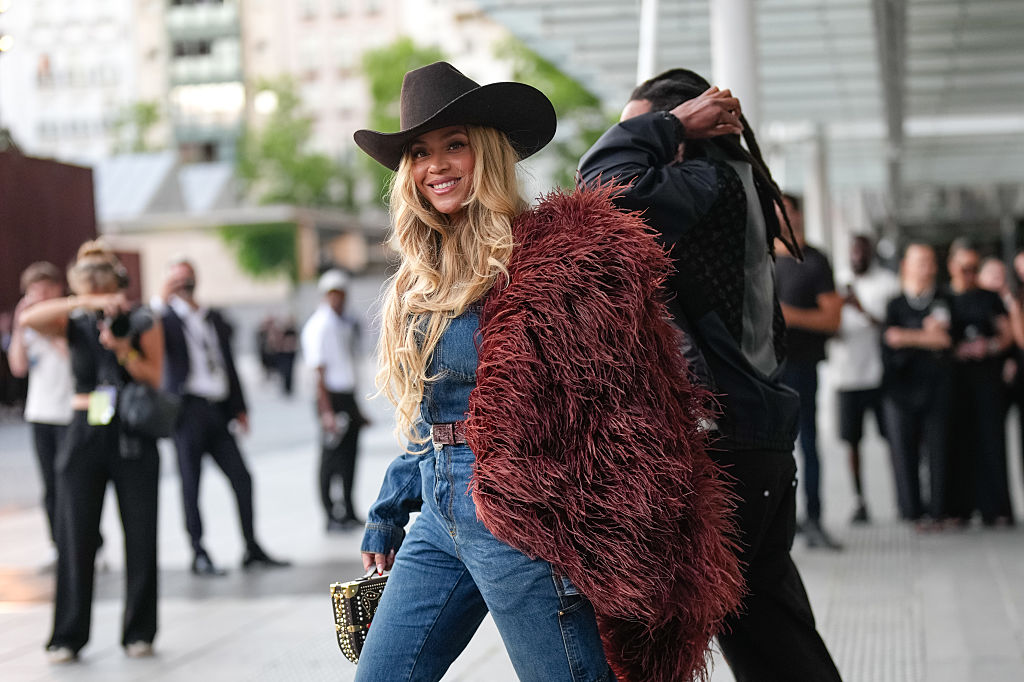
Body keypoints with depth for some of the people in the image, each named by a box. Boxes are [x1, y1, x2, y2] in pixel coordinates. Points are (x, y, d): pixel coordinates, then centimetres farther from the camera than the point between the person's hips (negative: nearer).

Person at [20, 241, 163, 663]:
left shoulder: (143, 323, 2)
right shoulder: (75, 324, 4)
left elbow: (155, 379, -2)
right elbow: (29, 319, -15)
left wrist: (124, 350, -19)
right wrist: (87, 303, -23)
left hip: (133, 440, -1)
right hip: (85, 437, 1)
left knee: (141, 537, 2)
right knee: (76, 538, 0)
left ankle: (139, 633, 12)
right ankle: (68, 638, 7)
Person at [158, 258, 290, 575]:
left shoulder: (215, 319, 19)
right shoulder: (166, 319, 1)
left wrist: (239, 407, 14)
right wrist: (162, 300, -26)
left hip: (217, 410, 5)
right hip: (187, 410, -5)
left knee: (242, 477, 1)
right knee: (191, 484, -1)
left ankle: (252, 549, 9)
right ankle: (199, 555, 7)